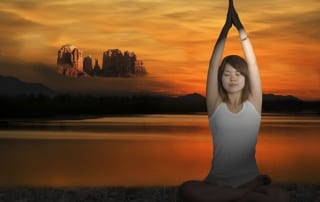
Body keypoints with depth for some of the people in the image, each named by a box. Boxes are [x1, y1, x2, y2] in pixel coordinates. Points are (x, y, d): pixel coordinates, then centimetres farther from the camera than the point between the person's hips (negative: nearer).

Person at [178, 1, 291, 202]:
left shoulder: (253, 103, 5)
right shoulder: (215, 105, 4)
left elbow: (252, 64, -3)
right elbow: (213, 65, -4)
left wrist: (240, 28, -9)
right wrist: (226, 28, -11)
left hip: (250, 179, 0)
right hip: (217, 182, 1)